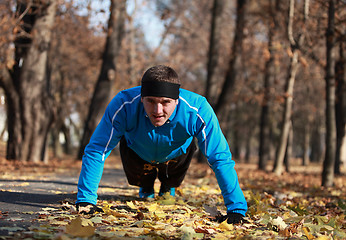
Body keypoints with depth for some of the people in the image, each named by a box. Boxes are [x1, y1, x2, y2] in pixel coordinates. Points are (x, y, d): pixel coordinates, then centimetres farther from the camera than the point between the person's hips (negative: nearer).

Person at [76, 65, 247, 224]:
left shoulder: (197, 111, -43)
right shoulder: (123, 105, -43)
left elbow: (220, 159, -37)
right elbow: (96, 151, -33)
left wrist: (236, 208, -40)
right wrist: (86, 199, -36)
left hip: (177, 154, 0)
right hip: (138, 153, 0)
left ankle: (168, 186, 32)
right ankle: (146, 187, 37)